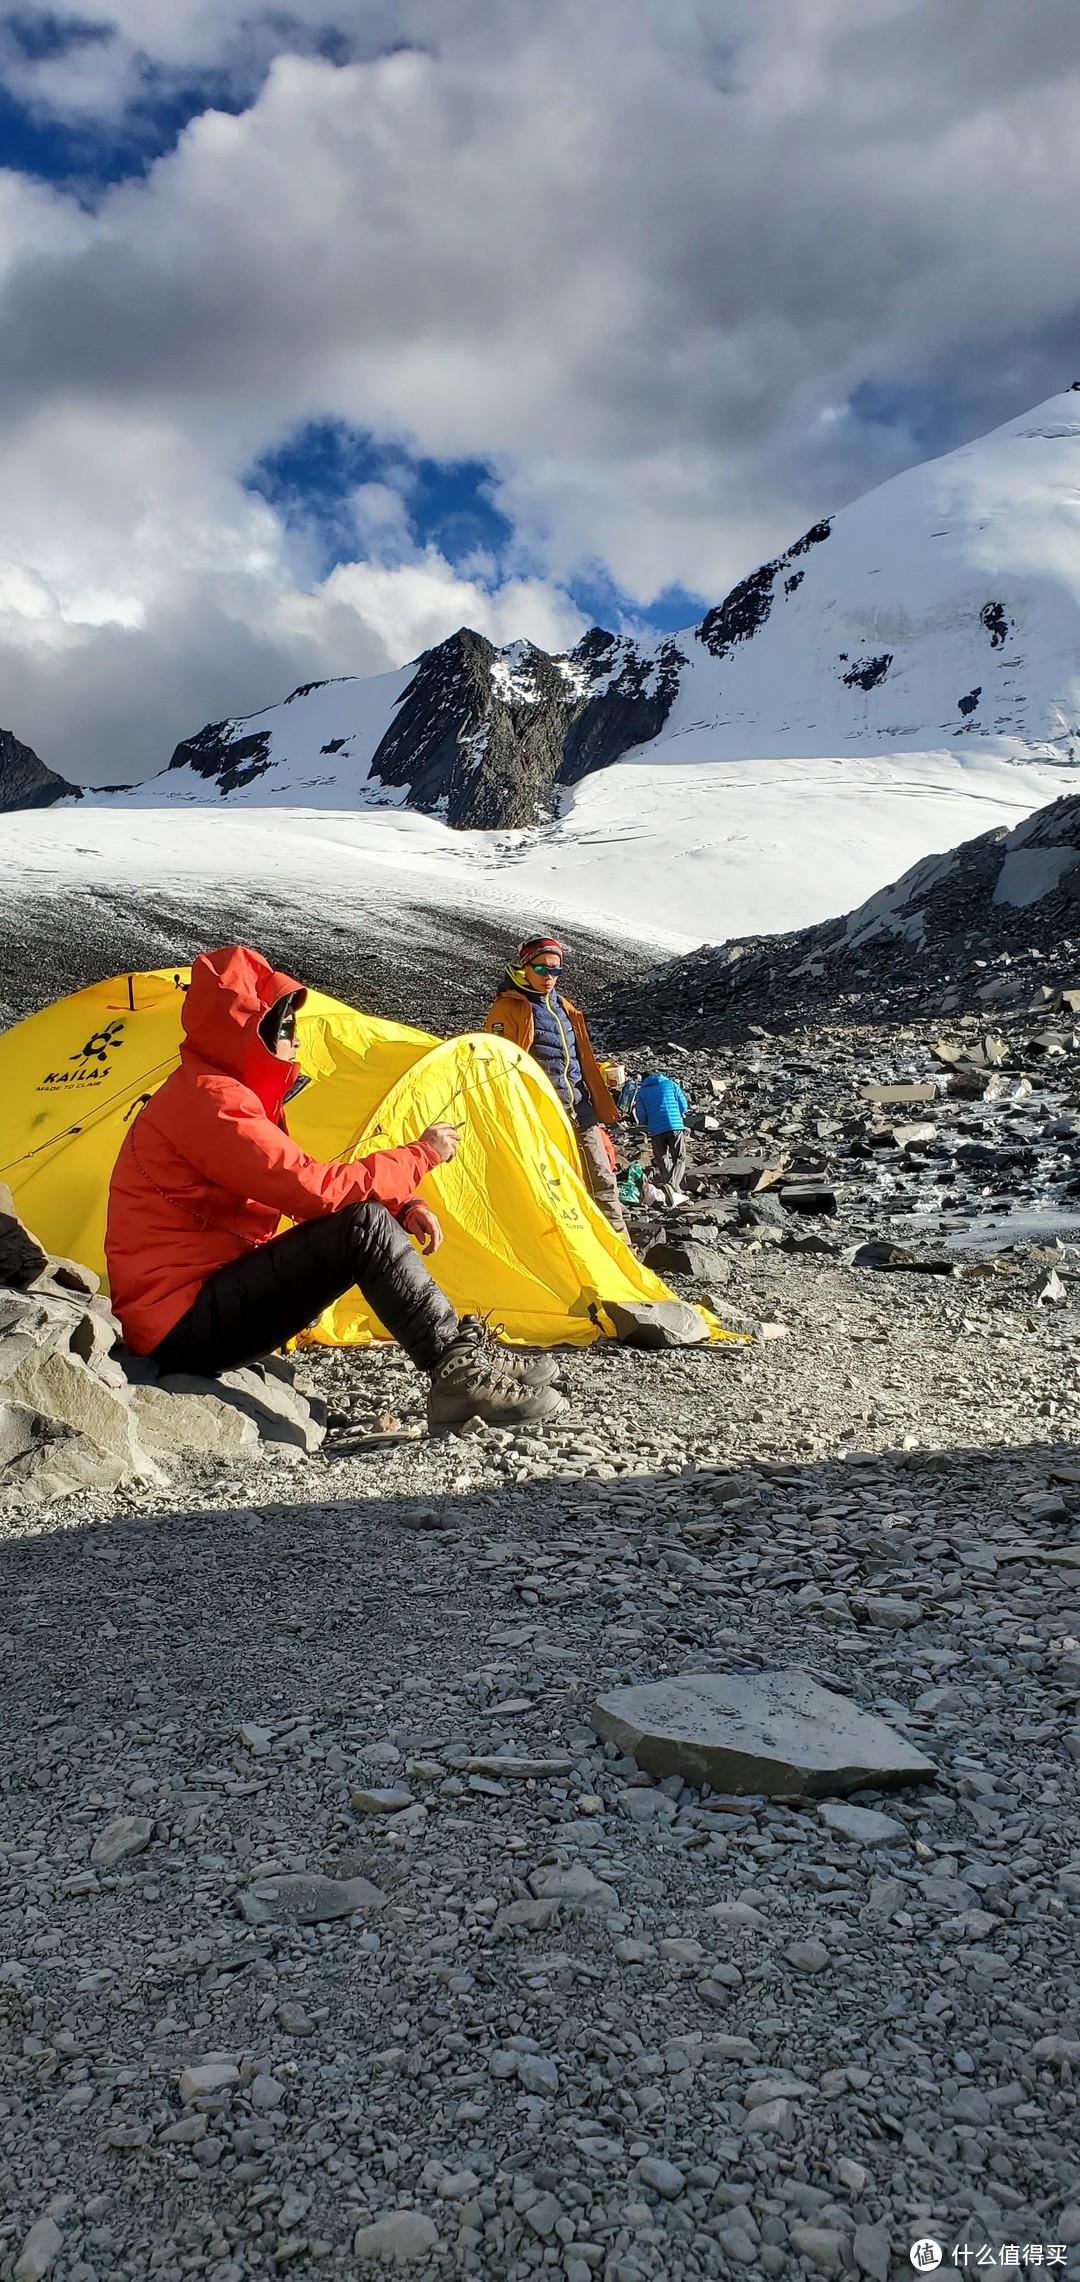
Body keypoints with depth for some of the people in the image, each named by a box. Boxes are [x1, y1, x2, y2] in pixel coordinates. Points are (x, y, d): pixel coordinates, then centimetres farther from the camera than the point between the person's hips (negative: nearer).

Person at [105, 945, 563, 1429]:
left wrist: (402, 1206, -1)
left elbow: (301, 1185, 15)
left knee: (372, 1209, 4)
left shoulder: (233, 1093, 14)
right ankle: (458, 1369, -19)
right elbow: (314, 1190, -24)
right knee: (362, 1224, -22)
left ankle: (468, 1355, 0)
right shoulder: (206, 1100, -18)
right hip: (184, 1330, -10)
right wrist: (420, 1154, -11)